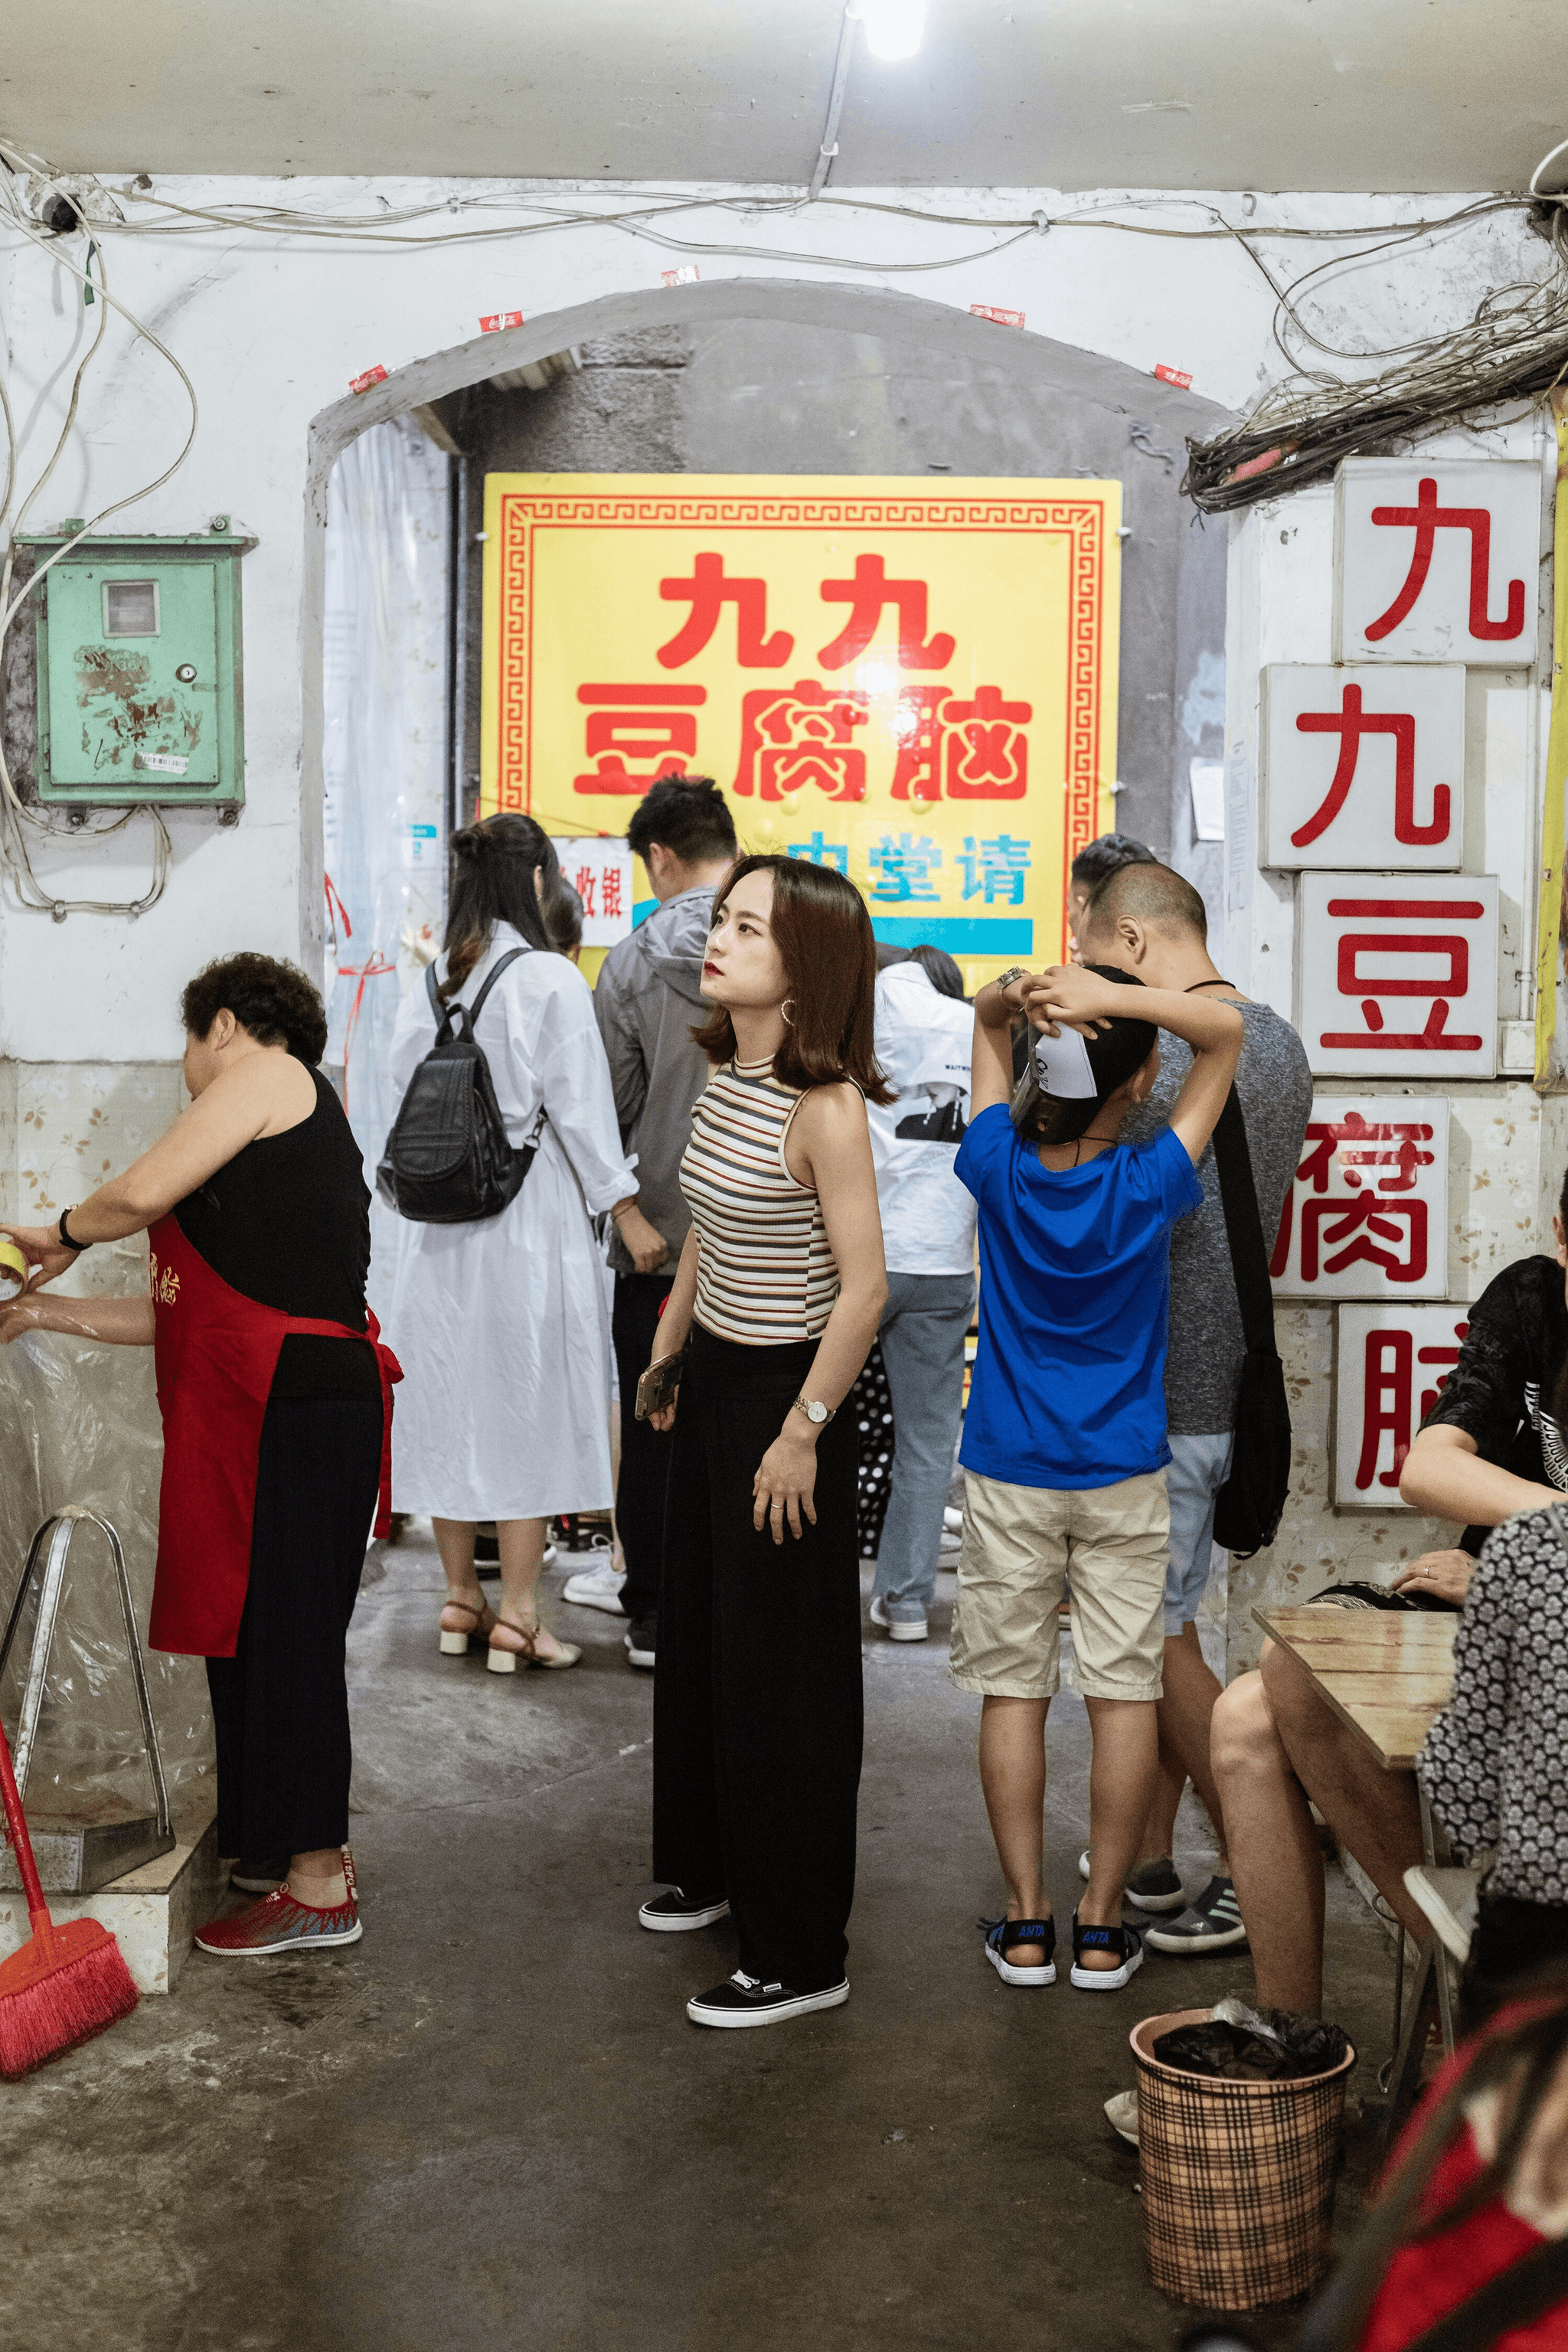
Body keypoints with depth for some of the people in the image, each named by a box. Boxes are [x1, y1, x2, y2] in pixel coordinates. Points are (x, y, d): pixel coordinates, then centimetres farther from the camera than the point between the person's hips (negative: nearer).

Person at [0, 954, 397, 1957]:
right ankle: (306, 1845, 26)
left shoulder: (266, 1072, -1)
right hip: (258, 1412, 9)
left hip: (298, 1407, -9)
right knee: (260, 1630, 15)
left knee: (284, 1633, -3)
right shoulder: (290, 1131, 25)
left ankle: (318, 1889, 5)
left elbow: (144, 1191, -13)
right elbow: (182, 1311, 22)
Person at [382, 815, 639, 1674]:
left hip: (436, 1221, 5)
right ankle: (516, 1618, 5)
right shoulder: (550, 980, -11)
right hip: (529, 1218, -5)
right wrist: (627, 1210, -6)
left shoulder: (428, 982, 4)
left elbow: (405, 1086, 7)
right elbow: (580, 1110, -11)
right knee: (528, 1407, 2)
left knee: (450, 1402, 13)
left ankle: (460, 1598, 23)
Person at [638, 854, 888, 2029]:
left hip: (786, 1394, -9)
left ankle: (801, 1954, 16)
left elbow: (864, 1287, -23)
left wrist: (803, 1431, -19)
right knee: (698, 1633, 22)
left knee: (781, 1672, 1)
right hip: (714, 1379, 9)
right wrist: (667, 1349, 19)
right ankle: (710, 1866, 43)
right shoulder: (726, 1074, 3)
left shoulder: (824, 1106, -23)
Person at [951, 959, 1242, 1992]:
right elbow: (1228, 1029, -8)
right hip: (1124, 1478, -1)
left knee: (1014, 1691, 9)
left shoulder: (998, 1167, -11)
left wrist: (1020, 994, -21)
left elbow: (983, 1017, 2)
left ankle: (1026, 1924, 15)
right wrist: (1113, 995, -22)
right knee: (1124, 1691, 8)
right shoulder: (1149, 1187, -16)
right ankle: (1103, 1926, 14)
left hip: (1007, 1473, 1)